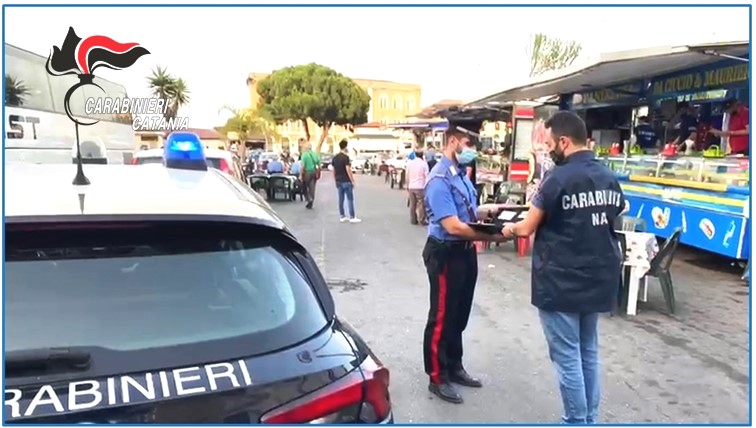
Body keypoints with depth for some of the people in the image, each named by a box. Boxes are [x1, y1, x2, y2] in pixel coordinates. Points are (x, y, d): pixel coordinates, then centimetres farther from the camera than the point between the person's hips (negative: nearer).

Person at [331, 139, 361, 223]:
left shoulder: (334, 158, 9)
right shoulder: (346, 157, -14)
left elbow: (334, 171, 12)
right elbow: (348, 170, -18)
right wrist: (352, 181, -12)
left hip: (339, 182, 7)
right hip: (346, 181, -7)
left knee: (341, 199, 9)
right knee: (350, 199, -1)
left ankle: (342, 217, 13)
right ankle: (352, 217, 0)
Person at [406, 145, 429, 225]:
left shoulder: (409, 163, 4)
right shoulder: (424, 163, -8)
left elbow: (407, 176, 10)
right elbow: (426, 176, -7)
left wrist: (407, 186, 21)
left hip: (411, 187, 4)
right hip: (420, 187, -4)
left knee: (412, 204, 10)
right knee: (421, 204, 2)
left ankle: (413, 220, 15)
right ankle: (422, 220, 2)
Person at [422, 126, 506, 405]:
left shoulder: (461, 174, 8)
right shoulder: (439, 180, -21)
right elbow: (453, 226, -27)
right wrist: (490, 236, -26)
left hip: (465, 251, 9)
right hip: (446, 254, -9)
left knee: (459, 316, 20)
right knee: (442, 317, 4)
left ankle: (454, 367, 37)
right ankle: (437, 378, 19)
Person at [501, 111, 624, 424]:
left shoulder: (559, 178, -17)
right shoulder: (610, 178, 6)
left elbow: (528, 228, -10)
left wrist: (510, 229, 11)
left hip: (561, 282, -8)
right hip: (598, 279, 8)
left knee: (567, 357, 4)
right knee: (589, 353, 18)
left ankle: (576, 422, 15)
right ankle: (589, 419, 29)